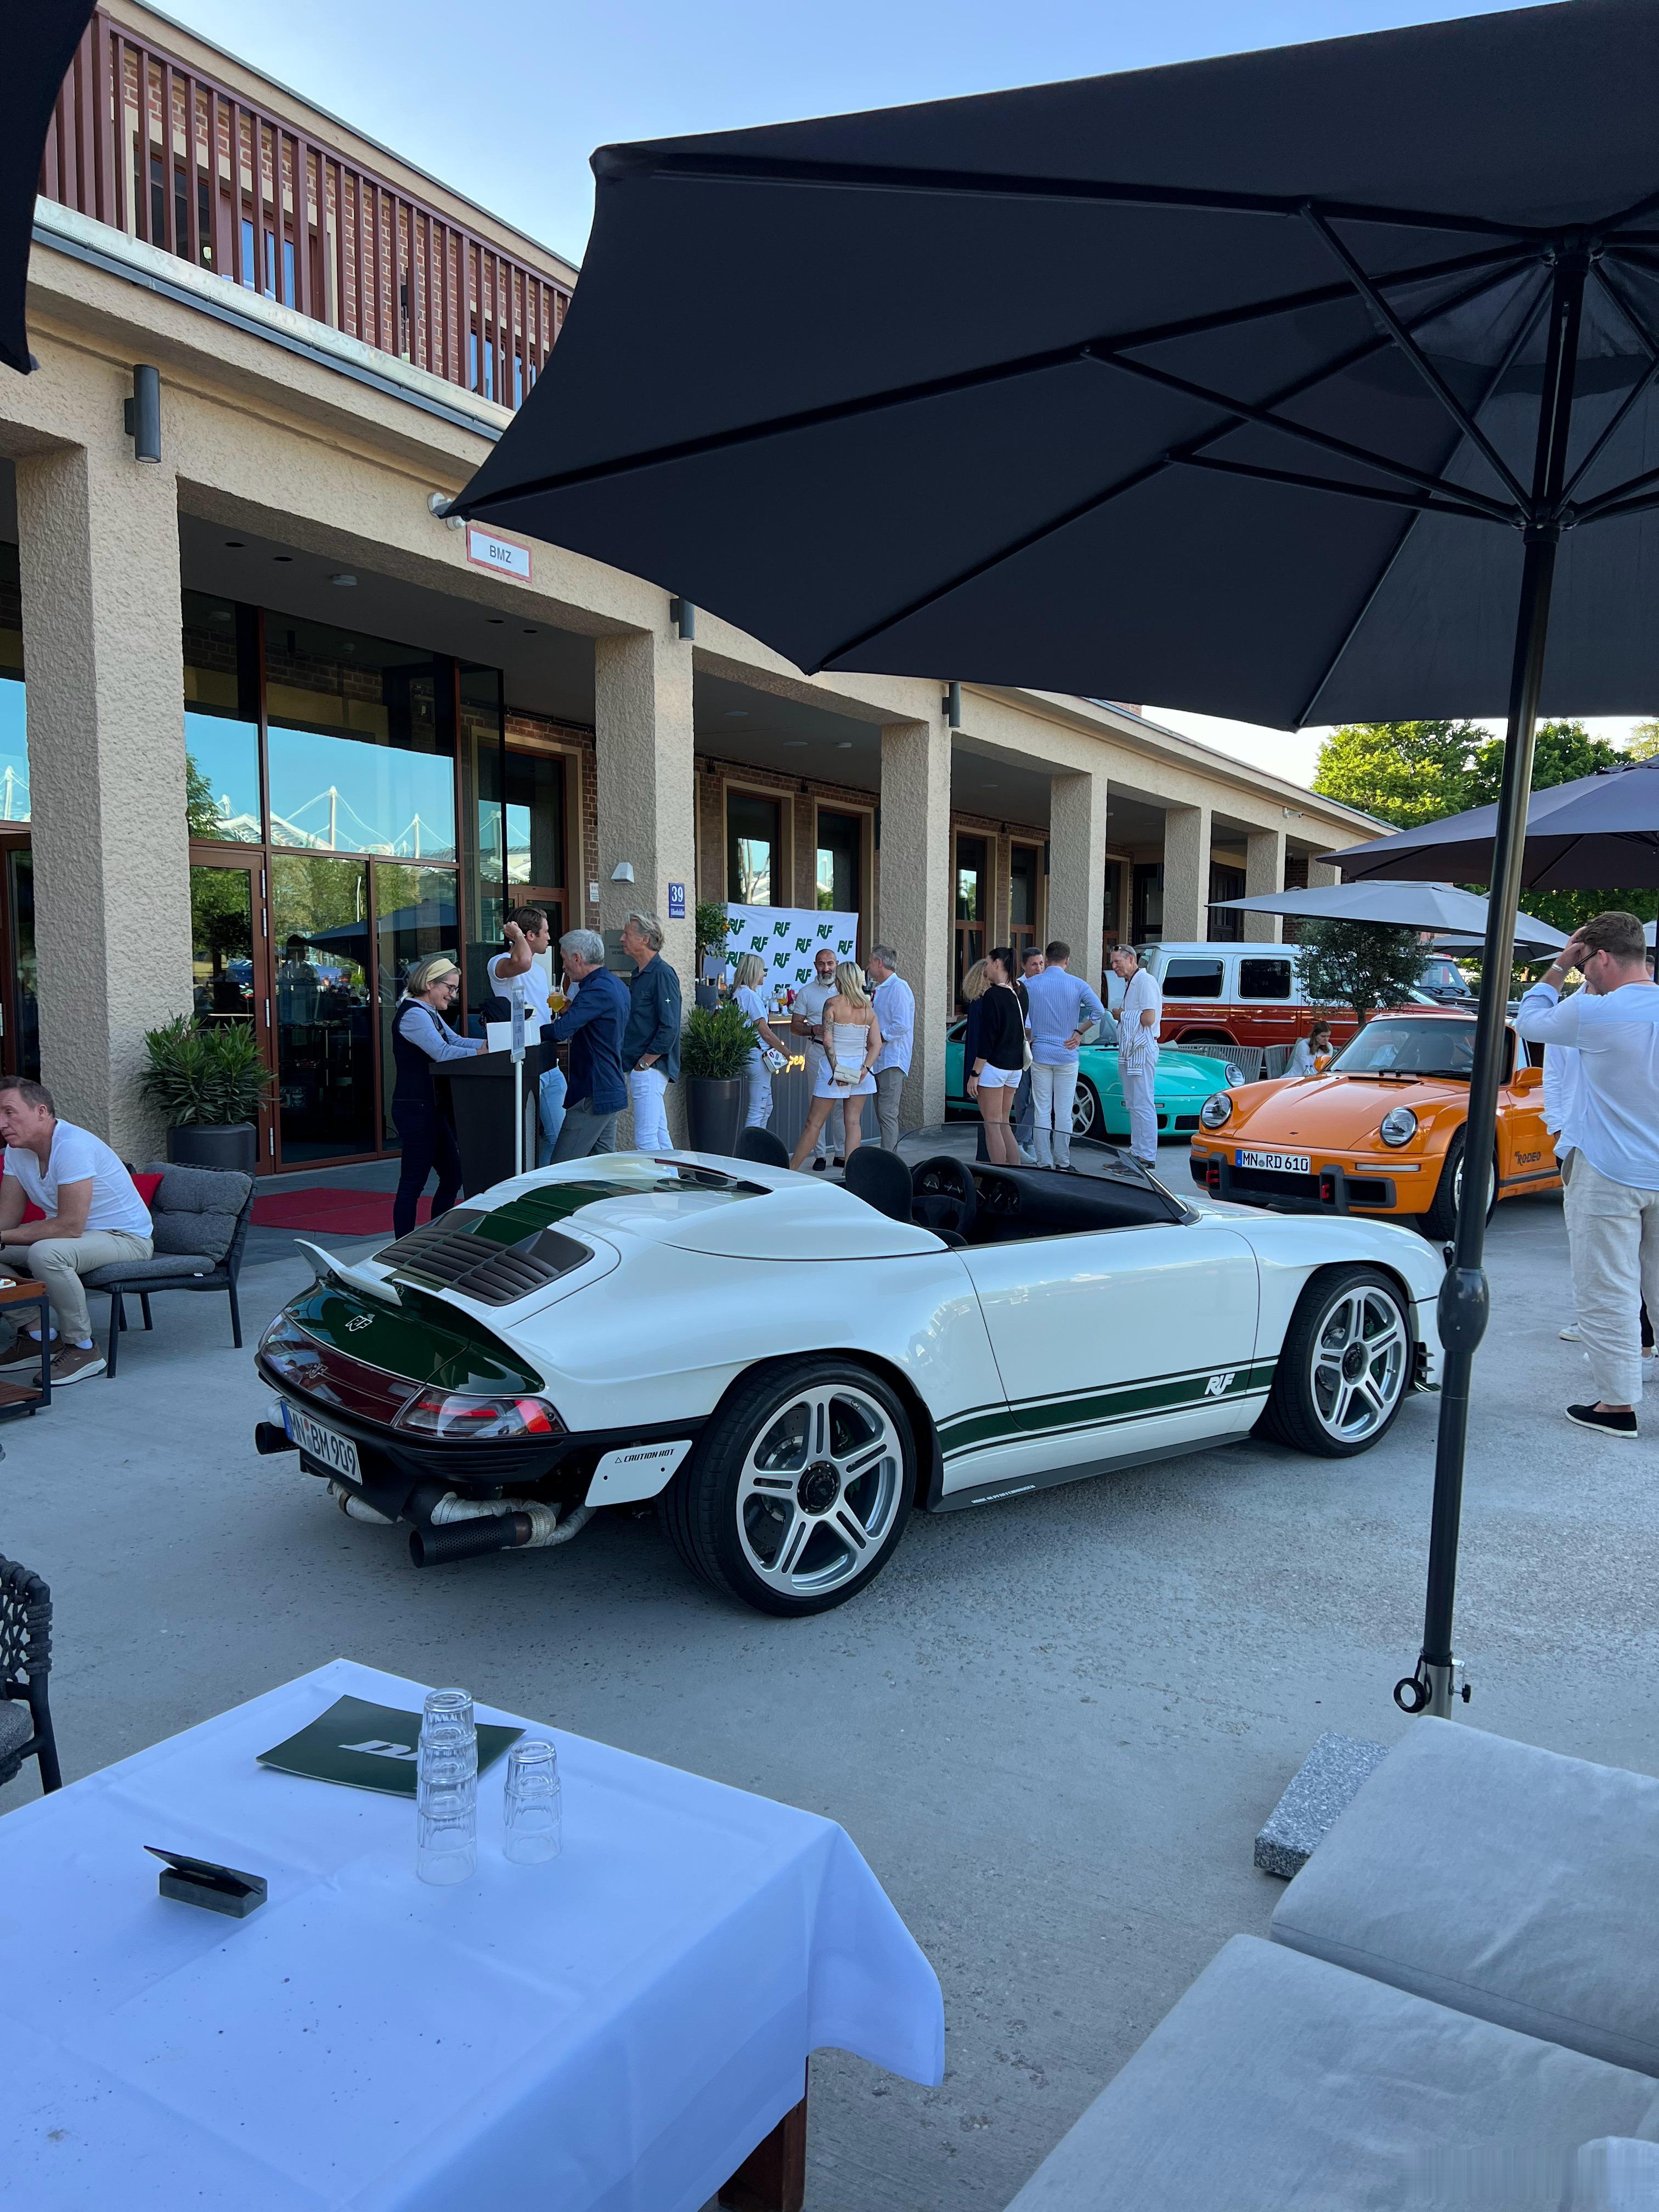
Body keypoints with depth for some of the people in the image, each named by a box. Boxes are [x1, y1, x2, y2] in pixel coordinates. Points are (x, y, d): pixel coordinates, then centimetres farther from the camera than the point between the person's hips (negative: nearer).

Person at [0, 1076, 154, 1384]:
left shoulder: (72, 1145, -26)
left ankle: (83, 1349, -17)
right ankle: (38, 1336, 8)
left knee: (46, 1253, -34)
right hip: (72, 1232, 9)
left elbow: (70, 1226, -30)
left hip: (126, 1238, -9)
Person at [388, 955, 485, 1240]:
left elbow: (456, 1041, 12)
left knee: (452, 1176, 13)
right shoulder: (413, 1014, -16)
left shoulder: (430, 1013, 18)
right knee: (413, 1182, -5)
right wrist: (482, 1053, -23)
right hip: (415, 1109, -11)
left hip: (431, 1107, 11)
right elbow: (442, 1052, -26)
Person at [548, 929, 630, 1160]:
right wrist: (570, 1009, 15)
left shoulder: (597, 991, -18)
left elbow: (558, 1032, -28)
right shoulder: (618, 985, 13)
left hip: (592, 1097, -10)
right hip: (612, 1092, 10)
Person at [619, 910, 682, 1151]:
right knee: (660, 1135, 13)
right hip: (642, 1068, 10)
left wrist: (644, 1063, -16)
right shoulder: (640, 974, 17)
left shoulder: (662, 974, -13)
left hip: (650, 1068, -10)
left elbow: (669, 1028, -19)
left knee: (645, 1139, -11)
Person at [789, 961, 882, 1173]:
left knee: (814, 1123, 3)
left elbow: (828, 1040, -15)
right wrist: (865, 1069, -7)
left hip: (834, 1066, -4)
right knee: (853, 1122, 8)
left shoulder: (832, 1003, -8)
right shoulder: (868, 1009, 5)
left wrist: (836, 1069, -16)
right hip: (860, 1068, 4)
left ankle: (791, 1169, 10)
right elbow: (876, 1045, -1)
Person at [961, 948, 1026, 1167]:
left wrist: (974, 1073, -13)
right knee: (1003, 1123, 15)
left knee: (992, 1125, -3)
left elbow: (986, 1040, -16)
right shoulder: (1015, 995, 11)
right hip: (1014, 1067, 8)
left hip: (993, 1065, -8)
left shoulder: (992, 996, -13)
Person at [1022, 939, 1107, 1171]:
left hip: (1040, 1054, 0)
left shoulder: (1030, 984, -1)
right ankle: (1063, 1163, 8)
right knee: (1064, 1112, 5)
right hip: (1067, 1055, 0)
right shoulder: (1077, 984, -2)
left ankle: (1044, 1163, 4)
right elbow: (1099, 1011, -10)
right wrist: (1079, 1033, 0)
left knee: (1042, 1111, 4)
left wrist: (1027, 1036, 7)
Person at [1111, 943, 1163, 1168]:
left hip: (1142, 1051, -11)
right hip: (1129, 1052, 11)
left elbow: (1149, 1018, -21)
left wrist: (1123, 1015, -8)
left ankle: (1147, 1157, -8)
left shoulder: (1145, 981, -12)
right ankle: (1137, 1151, 19)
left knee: (1143, 1105, -10)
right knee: (1133, 1104, 13)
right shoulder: (1130, 984, 19)